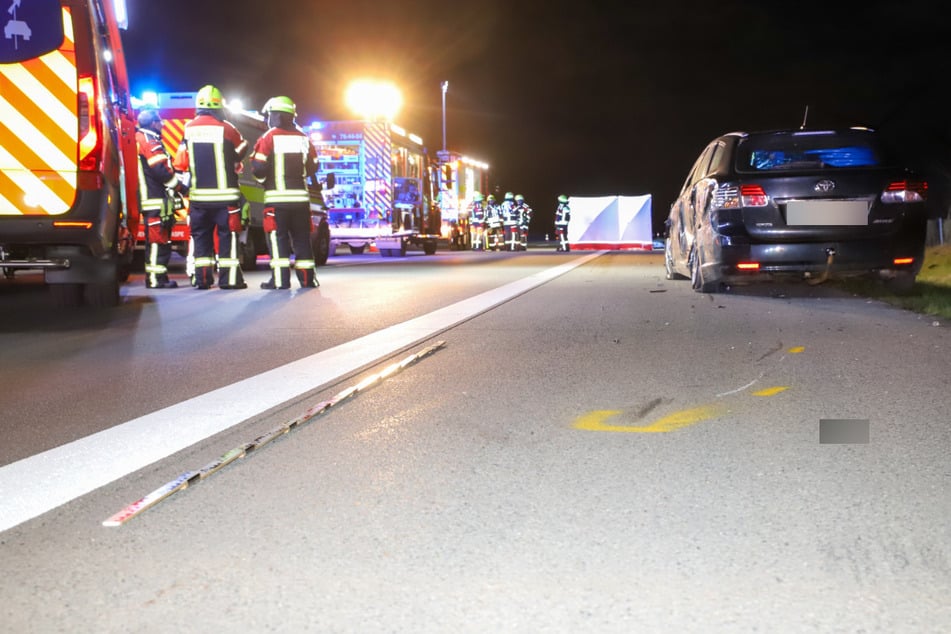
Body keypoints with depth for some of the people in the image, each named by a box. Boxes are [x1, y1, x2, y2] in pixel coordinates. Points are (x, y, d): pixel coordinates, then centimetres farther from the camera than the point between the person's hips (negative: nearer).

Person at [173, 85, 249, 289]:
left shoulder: (188, 129, 3)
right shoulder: (226, 129, -7)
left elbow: (180, 163, 5)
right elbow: (242, 152, 8)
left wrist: (181, 186, 18)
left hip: (198, 195, 4)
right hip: (224, 194, -4)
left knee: (200, 236, 11)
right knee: (228, 235, 0)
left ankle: (202, 278, 11)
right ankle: (229, 278, -2)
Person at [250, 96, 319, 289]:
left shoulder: (268, 138, -5)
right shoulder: (304, 138, 9)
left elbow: (258, 169, -9)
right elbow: (313, 168, 12)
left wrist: (263, 180, 11)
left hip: (277, 197, -4)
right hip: (300, 196, 4)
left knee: (277, 237, 0)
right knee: (301, 238, 9)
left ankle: (280, 279, -6)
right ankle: (307, 279, 10)